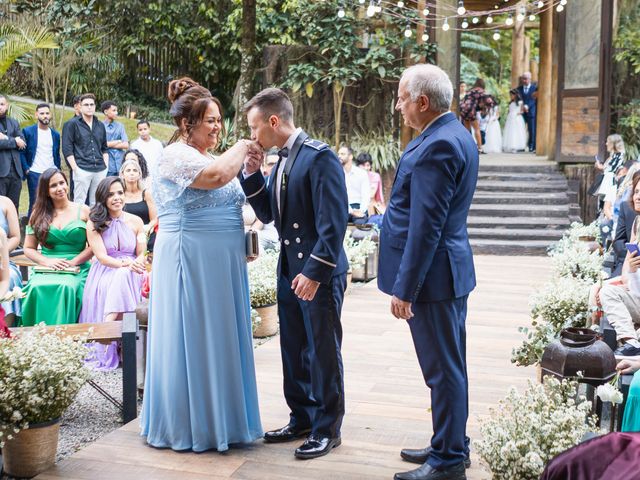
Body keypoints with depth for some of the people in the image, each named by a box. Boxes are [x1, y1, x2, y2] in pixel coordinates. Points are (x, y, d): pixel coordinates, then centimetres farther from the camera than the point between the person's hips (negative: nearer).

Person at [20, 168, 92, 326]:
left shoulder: (83, 211, 10)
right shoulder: (38, 215, 16)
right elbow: (28, 248, 15)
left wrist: (72, 262, -10)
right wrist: (47, 261, -5)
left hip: (77, 270, -2)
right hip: (46, 270, 2)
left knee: (66, 287, -36)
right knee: (36, 288, -32)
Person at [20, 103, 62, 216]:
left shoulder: (55, 134, 13)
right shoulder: (28, 131, 0)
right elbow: (22, 152, 0)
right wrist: (26, 169, -9)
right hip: (35, 174, -3)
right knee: (34, 204, 0)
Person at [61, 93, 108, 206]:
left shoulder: (100, 125, 16)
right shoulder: (72, 124, 1)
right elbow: (67, 148, -2)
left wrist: (106, 166, 10)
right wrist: (75, 168, -10)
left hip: (100, 170, 5)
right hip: (82, 170, -4)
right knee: (79, 202, -5)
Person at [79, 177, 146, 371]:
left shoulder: (135, 221, 9)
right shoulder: (94, 223, 3)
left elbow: (141, 255, 5)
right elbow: (102, 257, -7)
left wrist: (137, 263, -20)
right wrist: (125, 263, -25)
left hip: (130, 275, 0)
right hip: (104, 273, 0)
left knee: (122, 277, -36)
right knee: (104, 287, -35)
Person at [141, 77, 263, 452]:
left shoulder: (209, 155, 17)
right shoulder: (176, 156, -11)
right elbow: (216, 176, -29)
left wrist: (242, 241, 6)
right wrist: (243, 148, -13)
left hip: (221, 263, 9)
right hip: (192, 262, -9)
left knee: (218, 339, 13)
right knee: (193, 340, -1)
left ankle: (218, 418, 24)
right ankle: (191, 425, 12)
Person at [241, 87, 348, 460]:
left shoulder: (320, 156, -16)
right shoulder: (282, 161, 11)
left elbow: (334, 221, -20)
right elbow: (267, 214, 14)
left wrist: (315, 271, -22)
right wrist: (252, 173, 2)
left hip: (320, 273, -8)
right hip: (290, 270, 8)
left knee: (323, 352, 4)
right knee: (294, 350, 16)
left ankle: (327, 429, 17)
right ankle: (302, 419, 30)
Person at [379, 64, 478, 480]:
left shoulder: (437, 145, -20)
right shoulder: (456, 135, 12)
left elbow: (425, 228, -23)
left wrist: (405, 288, -19)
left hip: (432, 273, -11)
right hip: (451, 271, 11)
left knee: (443, 368, 1)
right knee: (448, 365, 19)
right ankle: (452, 445, 32)